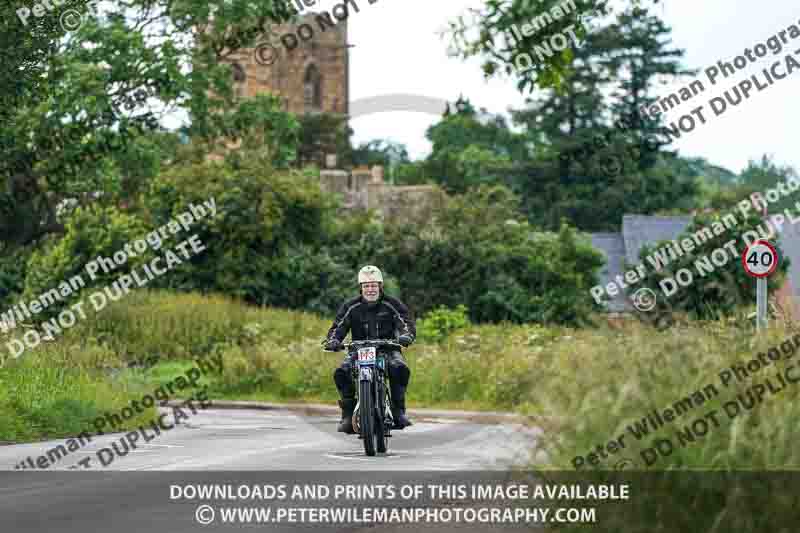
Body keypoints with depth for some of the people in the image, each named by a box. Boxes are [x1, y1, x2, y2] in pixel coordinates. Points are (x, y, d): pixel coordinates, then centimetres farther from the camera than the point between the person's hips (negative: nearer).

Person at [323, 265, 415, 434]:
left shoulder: (392, 304, 1)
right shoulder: (351, 306, 4)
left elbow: (408, 323, -6)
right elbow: (337, 327, 0)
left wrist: (406, 336, -30)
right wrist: (332, 341, -22)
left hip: (387, 349, -1)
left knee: (400, 369, -33)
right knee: (341, 373, -27)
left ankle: (398, 411, -21)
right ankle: (348, 415, -16)